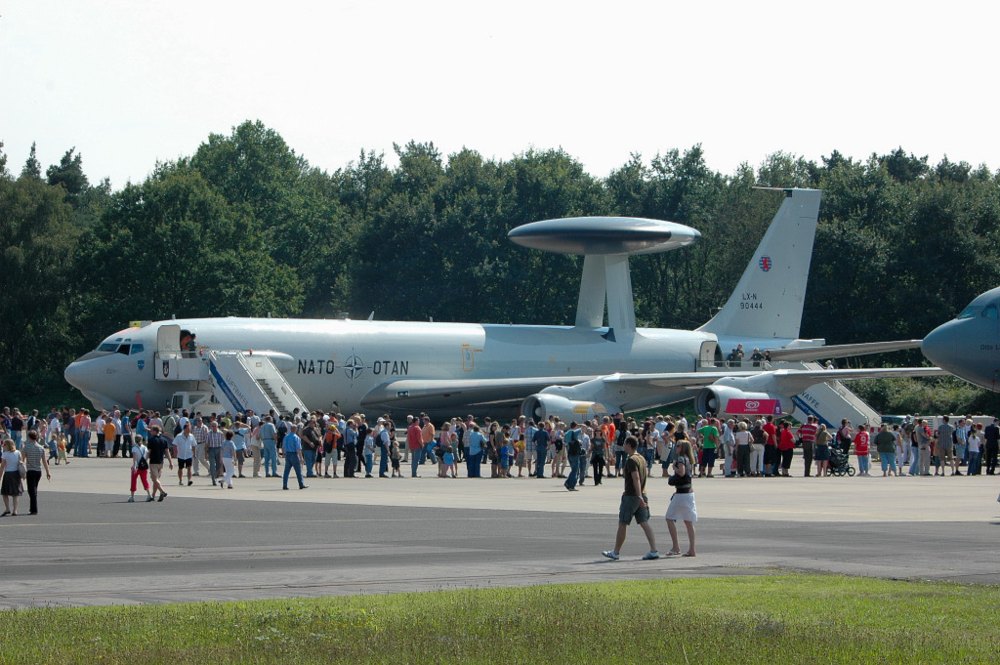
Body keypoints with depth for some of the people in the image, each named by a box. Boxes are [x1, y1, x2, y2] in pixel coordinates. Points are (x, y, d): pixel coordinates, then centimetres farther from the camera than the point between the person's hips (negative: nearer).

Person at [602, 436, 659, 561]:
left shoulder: (631, 460, -15)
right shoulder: (641, 459, 12)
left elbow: (636, 478, -24)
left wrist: (639, 496, -28)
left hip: (631, 497, -8)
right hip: (641, 495, 8)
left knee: (622, 524, 3)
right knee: (644, 523, 3)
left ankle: (616, 552, 12)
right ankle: (654, 551, -7)